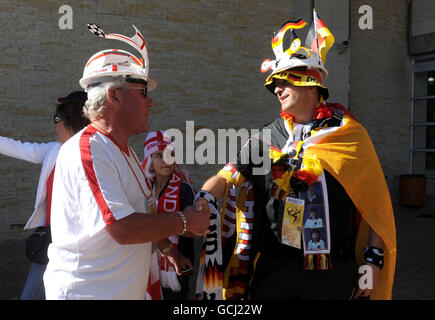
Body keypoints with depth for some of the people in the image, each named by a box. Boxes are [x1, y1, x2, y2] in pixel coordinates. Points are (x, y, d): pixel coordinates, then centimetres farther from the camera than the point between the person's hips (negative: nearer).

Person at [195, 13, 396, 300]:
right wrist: (203, 200, -19)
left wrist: (374, 258, -5)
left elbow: (375, 204, -1)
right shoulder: (267, 137, 5)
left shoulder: (349, 134, -2)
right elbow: (227, 177, 0)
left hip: (332, 275, -2)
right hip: (273, 267, 2)